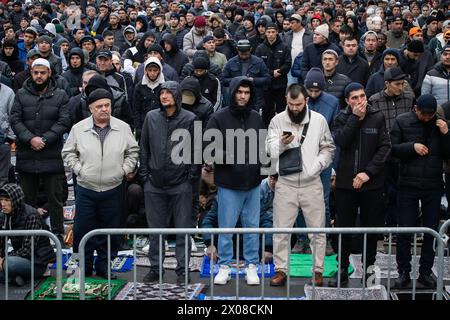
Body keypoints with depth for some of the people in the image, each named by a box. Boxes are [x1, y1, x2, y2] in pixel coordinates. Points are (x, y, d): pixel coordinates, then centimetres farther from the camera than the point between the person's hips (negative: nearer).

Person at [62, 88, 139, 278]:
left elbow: (133, 151, 11)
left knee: (110, 231, 8)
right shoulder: (78, 129, -2)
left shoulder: (123, 128, 0)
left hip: (113, 189, 1)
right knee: (82, 230, 3)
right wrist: (79, 170, -3)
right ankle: (84, 268, 20)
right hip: (86, 189, 0)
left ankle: (104, 267, 23)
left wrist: (125, 169, 0)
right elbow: (68, 153, 8)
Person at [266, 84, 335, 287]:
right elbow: (270, 151, -8)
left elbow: (328, 148, 7)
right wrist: (281, 144, -29)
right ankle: (280, 270, 15)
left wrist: (317, 165, -9)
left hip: (312, 184, 0)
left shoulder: (319, 120, 0)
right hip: (285, 184, 0)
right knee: (281, 230, 4)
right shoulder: (277, 120, -2)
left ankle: (318, 270, 18)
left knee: (317, 230, 6)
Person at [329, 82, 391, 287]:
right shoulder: (342, 118, 4)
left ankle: (368, 269, 20)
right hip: (345, 183, 1)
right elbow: (340, 141, -14)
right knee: (343, 228, 4)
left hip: (372, 183, 0)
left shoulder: (378, 117, 1)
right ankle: (342, 271, 14)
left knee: (371, 228, 7)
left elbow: (385, 147, -5)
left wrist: (368, 172, -13)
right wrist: (355, 118, -15)